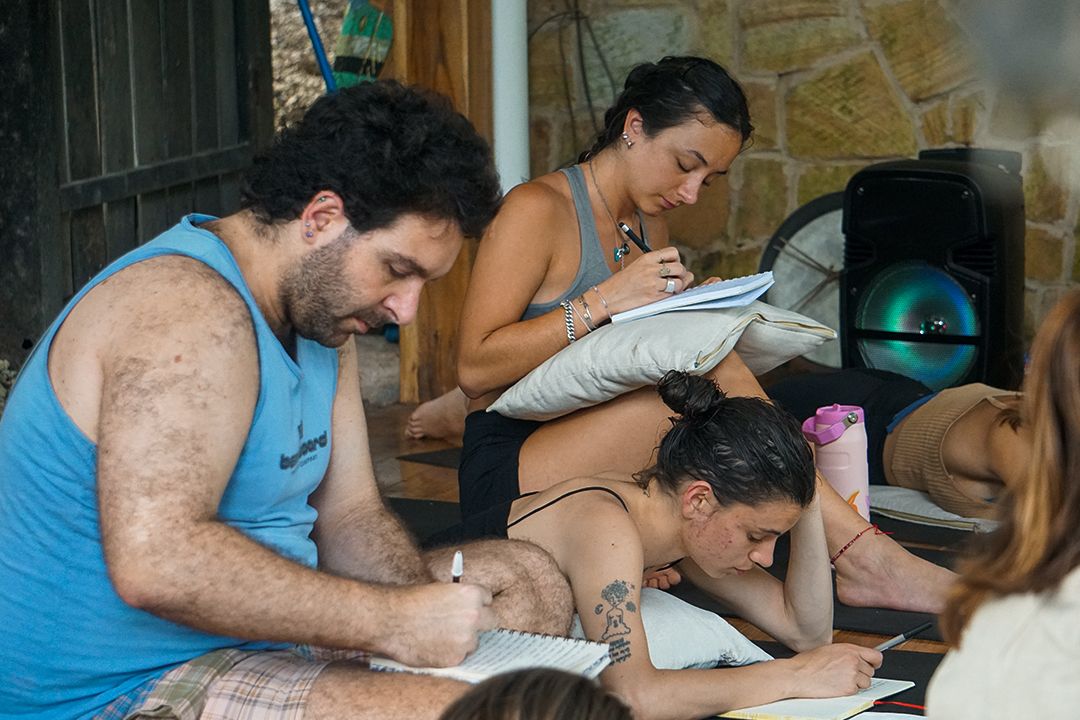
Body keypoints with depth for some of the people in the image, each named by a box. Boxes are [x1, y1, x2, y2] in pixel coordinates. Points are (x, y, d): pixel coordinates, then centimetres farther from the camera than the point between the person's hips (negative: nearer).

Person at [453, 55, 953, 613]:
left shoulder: (649, 223, 18)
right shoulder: (538, 209, -8)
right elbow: (475, 369, -16)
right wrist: (603, 301, -21)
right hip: (506, 469, -8)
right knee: (711, 377, -27)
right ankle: (868, 560, -26)